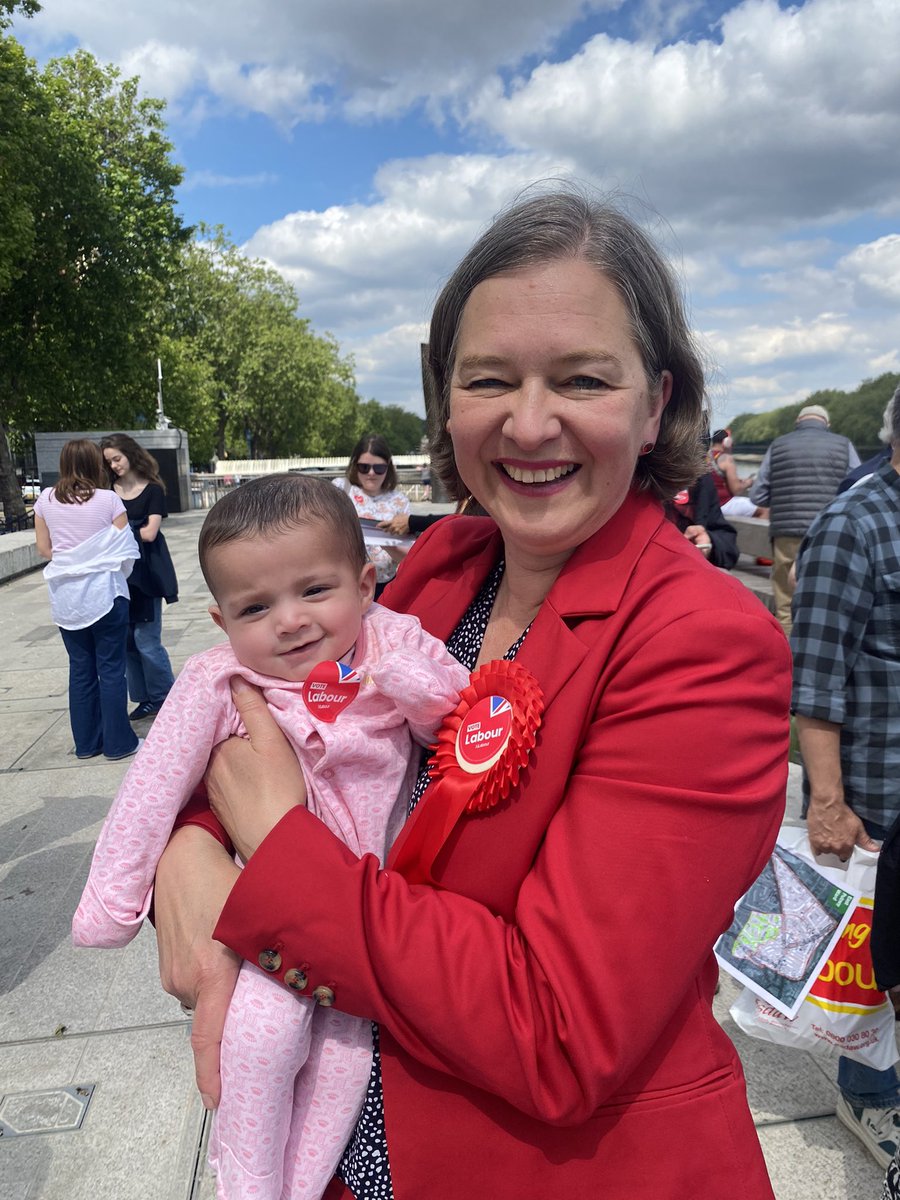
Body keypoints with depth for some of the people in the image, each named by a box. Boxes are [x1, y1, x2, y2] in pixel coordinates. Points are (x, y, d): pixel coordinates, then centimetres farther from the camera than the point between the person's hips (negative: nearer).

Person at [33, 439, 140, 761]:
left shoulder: (46, 500, 2)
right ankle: (118, 742, 12)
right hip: (104, 592, -4)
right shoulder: (109, 500, -9)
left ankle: (86, 742, 22)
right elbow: (125, 550, -7)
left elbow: (44, 548, 9)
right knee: (111, 667, 5)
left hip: (65, 597, 4)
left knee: (80, 668, 13)